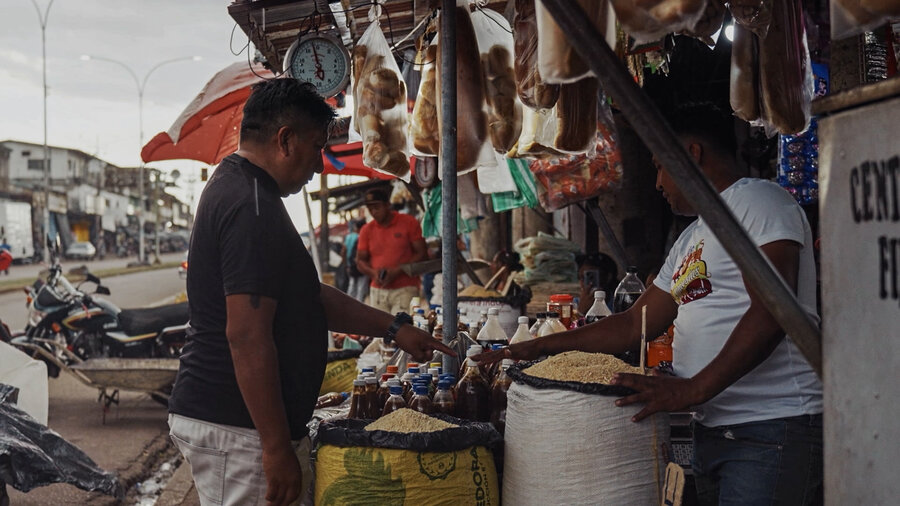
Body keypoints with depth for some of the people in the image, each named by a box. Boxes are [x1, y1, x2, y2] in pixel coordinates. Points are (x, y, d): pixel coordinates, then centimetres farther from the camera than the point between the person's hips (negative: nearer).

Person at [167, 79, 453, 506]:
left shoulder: (233, 188, 16)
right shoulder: (252, 208, -18)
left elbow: (308, 295, 23)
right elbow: (246, 335, -25)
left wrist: (393, 327, 21)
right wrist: (278, 449, -23)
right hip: (235, 428, -10)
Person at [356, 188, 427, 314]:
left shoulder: (409, 223, 0)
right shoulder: (367, 230, 11)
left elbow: (422, 254, -2)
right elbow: (360, 260, 15)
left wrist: (396, 271, -11)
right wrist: (373, 273, -7)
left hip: (405, 289, -4)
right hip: (377, 291, 4)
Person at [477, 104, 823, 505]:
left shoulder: (758, 199, -5)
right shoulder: (691, 239, 24)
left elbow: (771, 314, -17)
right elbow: (634, 325, 24)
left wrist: (693, 389, -22)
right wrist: (538, 348, 19)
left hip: (773, 427, -8)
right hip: (711, 429, 8)